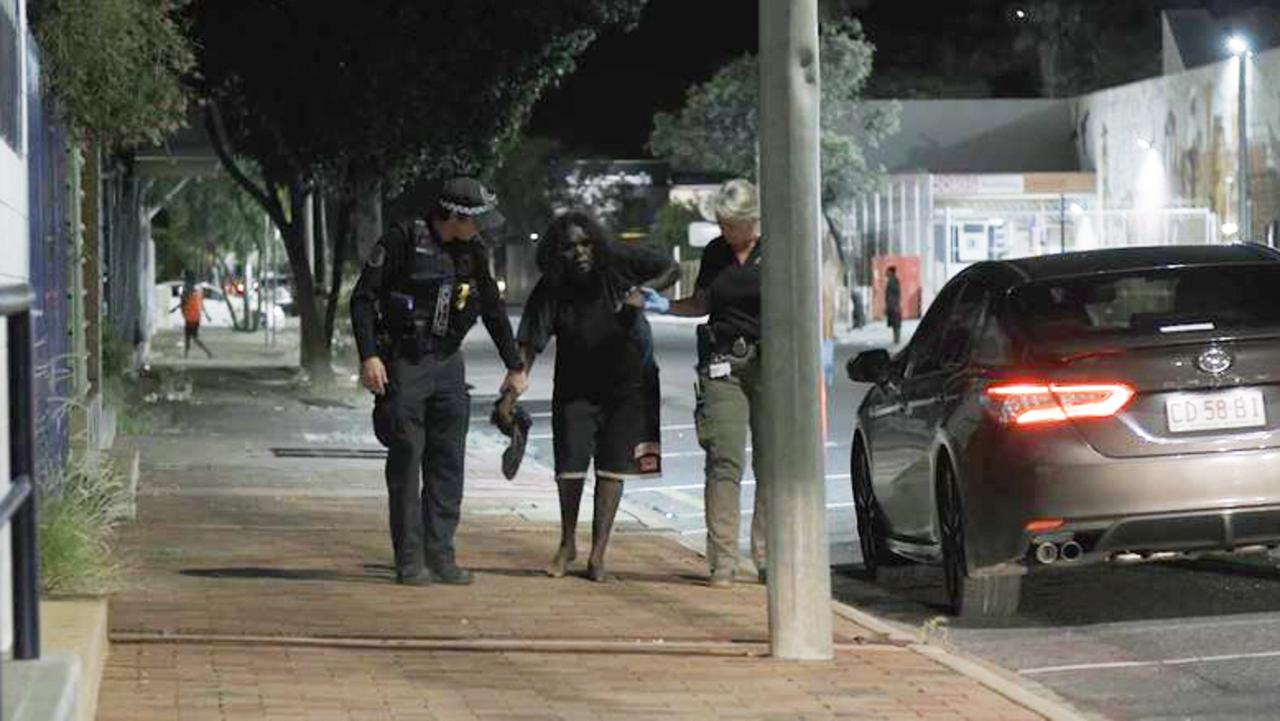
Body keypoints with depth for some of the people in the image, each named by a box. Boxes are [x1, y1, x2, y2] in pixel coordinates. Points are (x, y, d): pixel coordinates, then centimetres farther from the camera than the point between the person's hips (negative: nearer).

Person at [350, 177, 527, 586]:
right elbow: (363, 298, -9)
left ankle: (440, 556, 10)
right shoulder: (402, 242, -11)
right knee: (406, 461, -5)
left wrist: (515, 366, 18)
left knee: (448, 463, 4)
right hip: (403, 364, -5)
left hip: (448, 364, 5)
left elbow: (494, 310, 17)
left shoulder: (474, 253, 6)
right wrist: (368, 356, -18)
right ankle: (409, 561, -1)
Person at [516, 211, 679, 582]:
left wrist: (644, 291, -17)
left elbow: (672, 269, 1)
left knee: (612, 467, 0)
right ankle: (567, 544, 22)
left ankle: (598, 554, 4)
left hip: (627, 383, 0)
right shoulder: (550, 291, -13)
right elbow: (530, 344, -18)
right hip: (576, 387, 0)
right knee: (570, 463, 0)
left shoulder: (621, 263, -12)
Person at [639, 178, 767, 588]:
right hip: (723, 365, 2)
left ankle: (768, 557, 7)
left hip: (772, 364, -2)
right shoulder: (714, 254, 10)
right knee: (724, 461, -6)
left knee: (771, 461, -1)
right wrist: (664, 306, 7)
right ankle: (722, 561, -7)